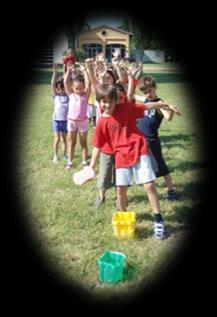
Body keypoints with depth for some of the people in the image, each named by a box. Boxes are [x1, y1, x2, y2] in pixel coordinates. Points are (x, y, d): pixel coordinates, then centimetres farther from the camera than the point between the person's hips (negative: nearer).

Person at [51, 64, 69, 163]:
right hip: (56, 120, 0)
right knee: (57, 139, 2)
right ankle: (55, 155, 15)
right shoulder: (55, 96, -1)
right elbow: (52, 84, -9)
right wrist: (54, 72, -15)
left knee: (64, 139, 13)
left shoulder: (68, 95, -1)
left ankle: (64, 154, 26)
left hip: (65, 120, 1)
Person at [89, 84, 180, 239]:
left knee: (149, 185, -7)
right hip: (121, 157, 1)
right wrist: (91, 166, -2)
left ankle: (158, 219, 7)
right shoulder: (102, 123, -3)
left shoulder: (126, 108, -3)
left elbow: (147, 106, 5)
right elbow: (97, 147, 2)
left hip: (140, 151, -1)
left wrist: (167, 105, 4)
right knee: (121, 189, 4)